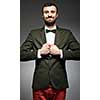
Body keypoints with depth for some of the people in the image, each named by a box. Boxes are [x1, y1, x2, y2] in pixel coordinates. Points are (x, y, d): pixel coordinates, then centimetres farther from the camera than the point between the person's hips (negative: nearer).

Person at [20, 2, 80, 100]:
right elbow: (21, 54, 0)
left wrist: (60, 52, -12)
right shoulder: (34, 34, 5)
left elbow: (79, 52, -2)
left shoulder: (66, 34, 5)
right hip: (39, 85, 0)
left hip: (59, 85, 0)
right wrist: (39, 52, -12)